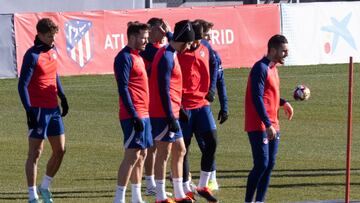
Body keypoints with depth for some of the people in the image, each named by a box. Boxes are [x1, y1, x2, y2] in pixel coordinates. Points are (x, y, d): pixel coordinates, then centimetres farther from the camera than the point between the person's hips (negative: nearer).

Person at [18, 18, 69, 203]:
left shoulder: (53, 51, 10)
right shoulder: (32, 55, -14)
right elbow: (22, 85, -16)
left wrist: (63, 98, 20)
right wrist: (29, 110, -21)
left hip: (53, 109, 8)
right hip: (38, 110, -8)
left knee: (60, 150, 9)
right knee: (35, 153, -3)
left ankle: (45, 187, 26)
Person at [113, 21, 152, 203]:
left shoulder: (137, 57, 17)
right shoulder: (125, 57, -12)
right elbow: (123, 89, -18)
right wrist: (134, 116, -21)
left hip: (143, 114, 9)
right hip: (133, 115, -9)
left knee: (141, 154, 11)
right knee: (132, 155, -10)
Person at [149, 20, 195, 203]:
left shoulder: (170, 55, 15)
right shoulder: (166, 57, -16)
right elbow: (164, 90, -20)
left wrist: (176, 112, 21)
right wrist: (171, 118, -21)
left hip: (171, 114, 10)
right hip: (164, 115, -10)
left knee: (179, 150, 14)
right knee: (164, 153, -5)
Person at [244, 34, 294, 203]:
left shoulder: (273, 68, 15)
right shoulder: (261, 68, -14)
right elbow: (257, 98, -21)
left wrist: (283, 102, 15)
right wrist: (268, 125, -24)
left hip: (272, 126, 9)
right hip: (259, 126, -9)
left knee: (270, 164, 7)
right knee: (262, 164, -11)